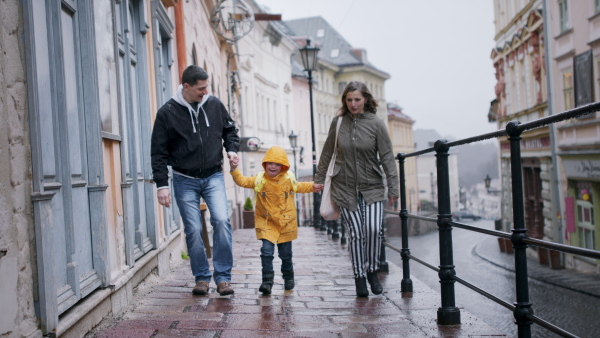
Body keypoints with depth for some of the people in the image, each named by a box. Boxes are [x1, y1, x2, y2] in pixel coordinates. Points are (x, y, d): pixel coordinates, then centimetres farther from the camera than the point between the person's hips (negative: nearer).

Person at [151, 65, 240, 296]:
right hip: (185, 180, -1)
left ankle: (223, 277, -4)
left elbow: (229, 129, 19)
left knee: (221, 221, -14)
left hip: (214, 176, 1)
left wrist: (232, 149, -1)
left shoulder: (214, 104, 1)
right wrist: (162, 185, -9)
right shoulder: (167, 112, -7)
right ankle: (201, 277, 17)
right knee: (193, 230, 0)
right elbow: (159, 152, -4)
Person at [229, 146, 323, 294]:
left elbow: (298, 187, 20)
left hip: (286, 222, 2)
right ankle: (267, 281, -9)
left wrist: (312, 187, 12)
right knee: (267, 250, -16)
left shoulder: (288, 179, 1)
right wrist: (234, 170, -20)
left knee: (285, 253, 12)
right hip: (266, 222, -1)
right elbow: (243, 181, -8)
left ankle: (288, 277, 35)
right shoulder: (260, 179, -6)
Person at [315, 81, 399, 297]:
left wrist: (393, 188, -7)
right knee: (355, 233, -2)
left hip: (372, 186, -1)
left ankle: (372, 271, 9)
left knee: (373, 229, -13)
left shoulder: (376, 123, -4)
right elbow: (327, 153, 11)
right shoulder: (338, 122, 0)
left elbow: (387, 157, -4)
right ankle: (359, 277, 9)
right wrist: (319, 179, 13)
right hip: (345, 187, 1)